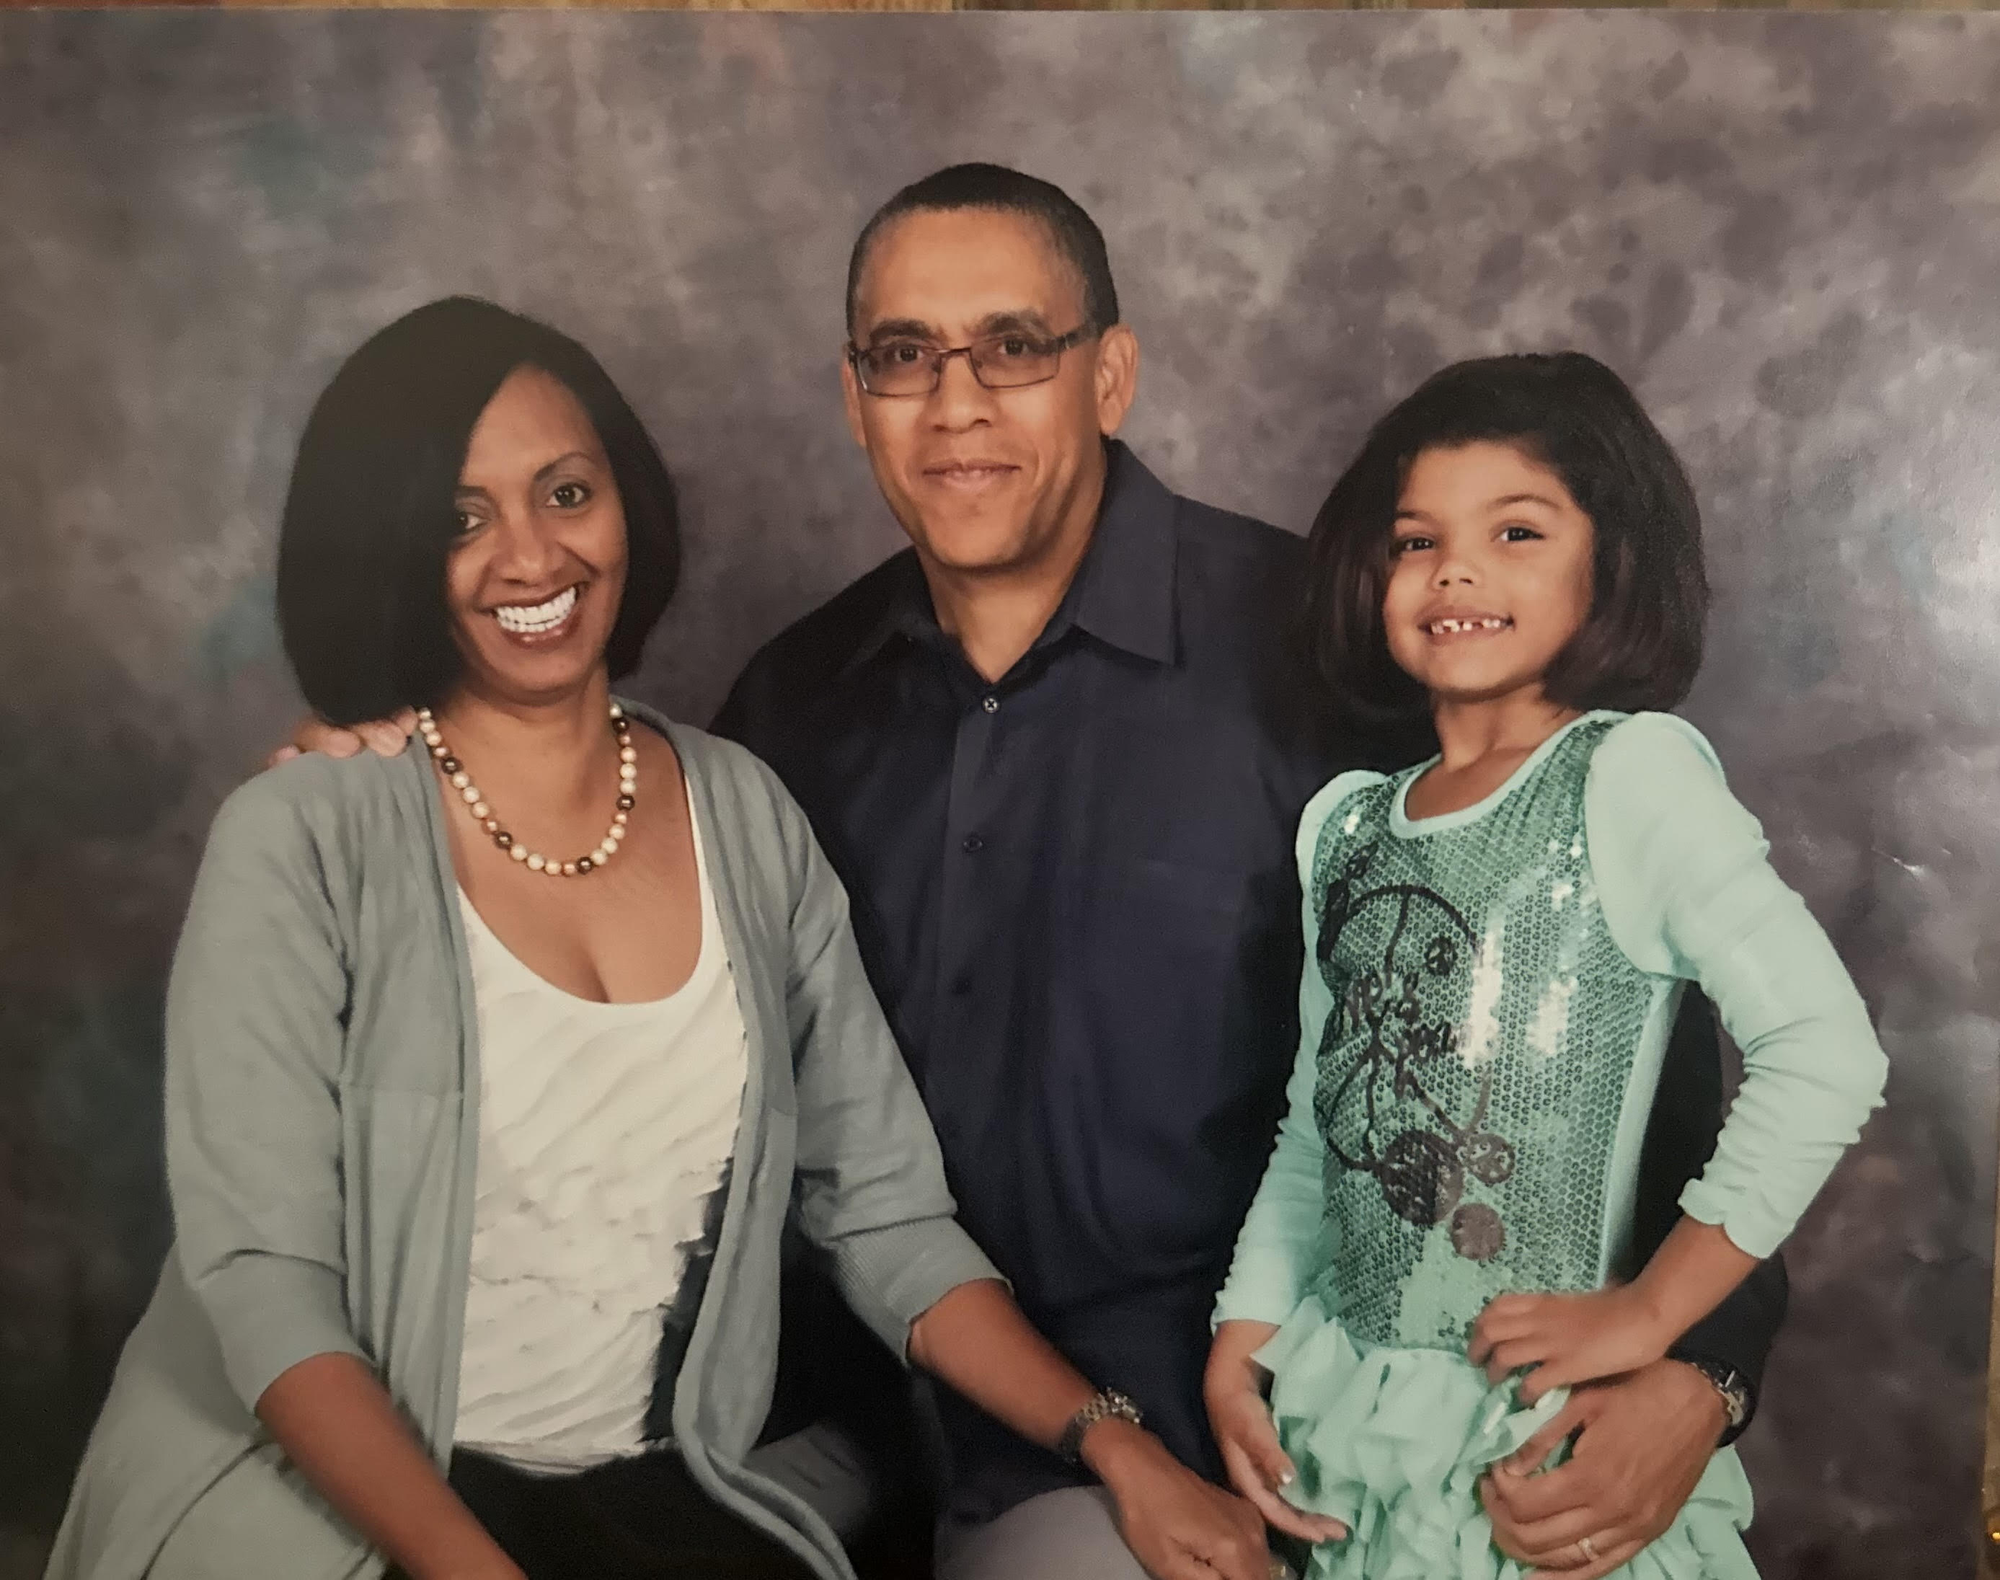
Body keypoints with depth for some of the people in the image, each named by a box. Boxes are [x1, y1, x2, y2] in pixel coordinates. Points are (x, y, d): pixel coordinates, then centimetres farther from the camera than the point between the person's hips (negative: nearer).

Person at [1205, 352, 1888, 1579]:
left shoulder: (1630, 772, -11)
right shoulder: (1345, 822, 6)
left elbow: (1828, 1051, -20)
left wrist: (1649, 1311, -18)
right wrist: (1241, 1341, 5)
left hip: (1538, 1426, -5)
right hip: (1338, 1406, 5)